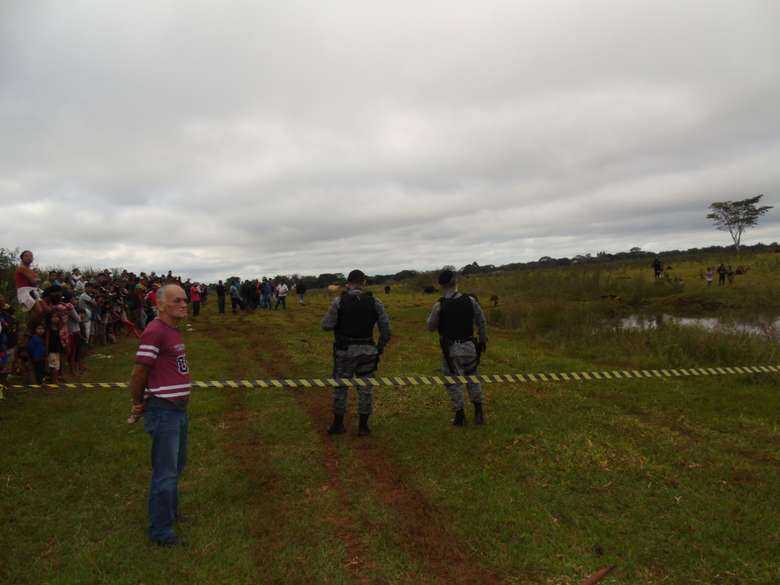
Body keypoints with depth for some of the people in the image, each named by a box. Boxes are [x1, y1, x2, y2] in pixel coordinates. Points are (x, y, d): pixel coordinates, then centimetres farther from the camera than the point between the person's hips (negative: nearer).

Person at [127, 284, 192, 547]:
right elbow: (138, 373, -17)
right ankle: (160, 531, 17)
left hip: (179, 409, 10)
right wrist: (138, 406, -4)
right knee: (165, 472, 1)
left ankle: (171, 511, 43)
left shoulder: (174, 330, 11)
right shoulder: (155, 331, -20)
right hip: (163, 411, -10)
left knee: (176, 465, 24)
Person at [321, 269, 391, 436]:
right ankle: (363, 426, 19)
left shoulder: (339, 301, -9)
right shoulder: (375, 302, -3)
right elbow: (386, 328, -2)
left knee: (340, 387, 13)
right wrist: (380, 347, 10)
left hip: (344, 350, -1)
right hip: (367, 351, 2)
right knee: (365, 388, 12)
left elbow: (326, 325, -8)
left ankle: (338, 424, 23)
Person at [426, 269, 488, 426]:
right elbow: (482, 322, 2)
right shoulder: (470, 300, -8)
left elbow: (431, 327, -3)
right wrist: (483, 340, 16)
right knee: (472, 377, 20)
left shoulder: (439, 305, -15)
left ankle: (460, 416, 17)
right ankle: (478, 412, 21)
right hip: (469, 346, 3)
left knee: (454, 381, 11)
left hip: (450, 349, -2)